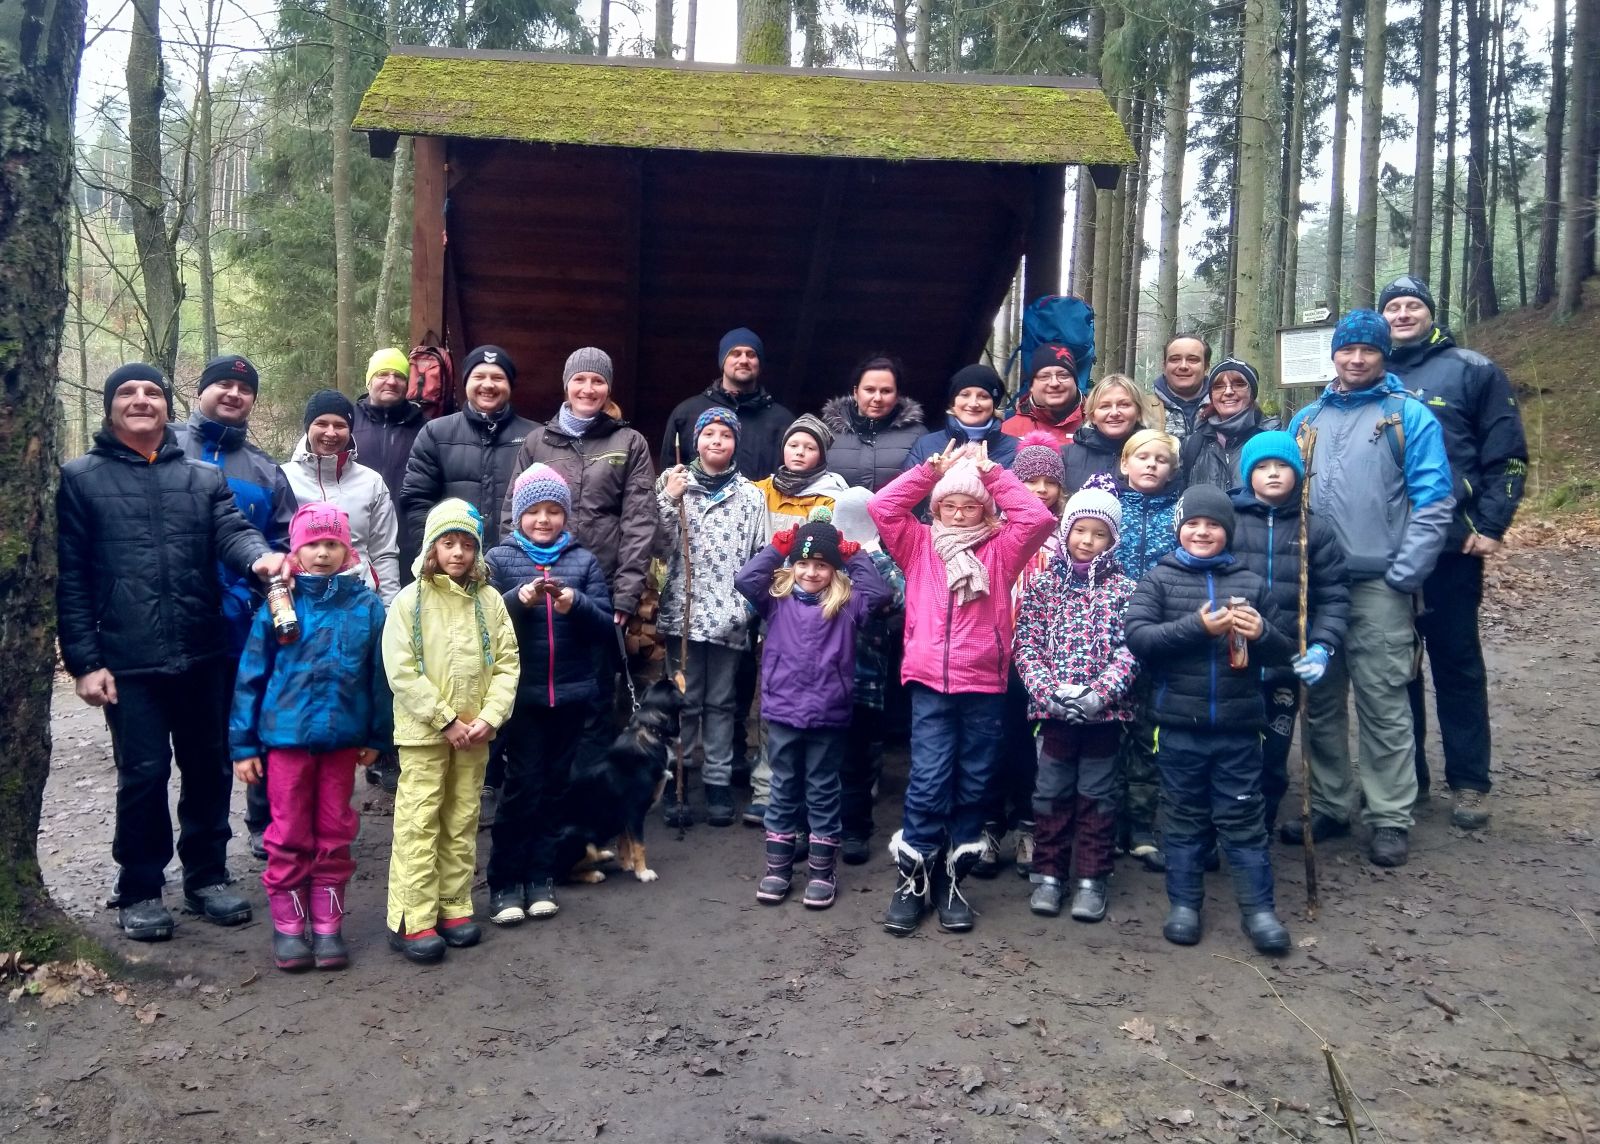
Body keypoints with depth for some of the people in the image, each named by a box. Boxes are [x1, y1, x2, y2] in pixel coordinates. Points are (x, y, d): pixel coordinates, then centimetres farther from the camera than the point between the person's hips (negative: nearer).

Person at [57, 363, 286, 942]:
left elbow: (232, 529, -5)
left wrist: (260, 555, -30)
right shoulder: (81, 478, 5)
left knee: (209, 768, 11)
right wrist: (84, 661, -6)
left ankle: (207, 877, 28)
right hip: (129, 662, -3)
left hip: (204, 656, 3)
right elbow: (70, 577, 1)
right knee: (143, 774, 2)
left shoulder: (203, 477, 12)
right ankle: (139, 890, 21)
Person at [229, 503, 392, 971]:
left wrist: (377, 737, 6)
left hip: (343, 738, 1)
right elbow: (251, 676, -1)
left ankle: (328, 927, 23)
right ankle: (288, 928, 21)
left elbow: (379, 675, 3)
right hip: (286, 736, -1)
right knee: (289, 836, 8)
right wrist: (243, 744, -2)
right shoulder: (279, 605, -5)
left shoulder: (367, 606, -3)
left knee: (335, 835, 11)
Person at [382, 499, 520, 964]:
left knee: (462, 822, 12)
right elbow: (401, 671, -11)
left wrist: (489, 717, -10)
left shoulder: (489, 600, 4)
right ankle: (411, 920, 5)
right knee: (419, 824, -1)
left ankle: (454, 907, 24)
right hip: (423, 731, -4)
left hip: (474, 732, 4)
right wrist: (446, 721, -14)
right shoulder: (410, 600, -6)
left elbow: (507, 663, 3)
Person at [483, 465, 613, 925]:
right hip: (521, 693, -2)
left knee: (555, 785, 9)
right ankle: (505, 882, 8)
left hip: (572, 694, 2)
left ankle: (540, 877, 20)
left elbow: (605, 628, 1)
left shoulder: (584, 561, 6)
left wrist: (575, 603, -17)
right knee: (524, 785, -3)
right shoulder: (499, 559, 2)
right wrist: (520, 598, -22)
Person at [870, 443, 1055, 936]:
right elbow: (881, 507, -1)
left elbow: (1039, 519, -6)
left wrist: (992, 472, -2)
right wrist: (932, 469, 0)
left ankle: (951, 878, 20)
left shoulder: (1000, 550, 8)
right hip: (929, 682, -1)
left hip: (985, 685, 1)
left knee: (973, 786, 8)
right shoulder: (920, 545, 10)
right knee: (929, 783, -5)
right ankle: (913, 877, 9)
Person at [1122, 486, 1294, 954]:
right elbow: (1136, 635, -11)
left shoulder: (1251, 584, 9)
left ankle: (1259, 908, 14)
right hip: (1179, 726, -1)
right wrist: (1197, 626, -21)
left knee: (1243, 818, 6)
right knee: (1184, 818, 9)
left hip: (1238, 726, 1)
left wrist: (1262, 633, -10)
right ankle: (1184, 904, 19)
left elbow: (1282, 652, 14)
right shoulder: (1158, 580, 3)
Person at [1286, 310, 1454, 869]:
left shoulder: (1410, 415, 0)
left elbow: (1433, 503, -6)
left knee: (1384, 707, -1)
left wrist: (1403, 575, -12)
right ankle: (1328, 807, 22)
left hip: (1378, 587, -4)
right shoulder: (1307, 419, 14)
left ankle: (1390, 819, 9)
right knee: (1321, 703, 10)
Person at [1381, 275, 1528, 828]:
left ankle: (1469, 783, 14)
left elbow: (1508, 455, 0)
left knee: (1456, 659, 4)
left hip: (1451, 544, -3)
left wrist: (1491, 525, -8)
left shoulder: (1473, 371, 2)